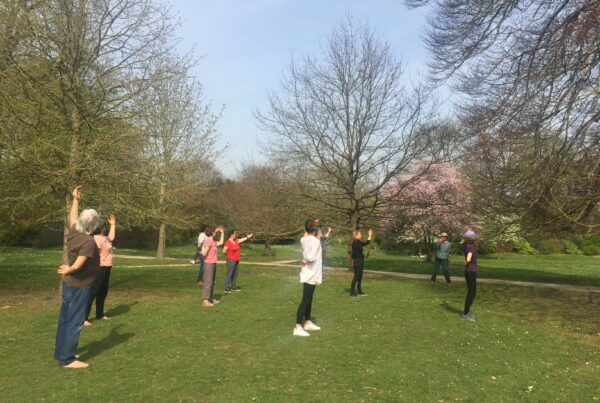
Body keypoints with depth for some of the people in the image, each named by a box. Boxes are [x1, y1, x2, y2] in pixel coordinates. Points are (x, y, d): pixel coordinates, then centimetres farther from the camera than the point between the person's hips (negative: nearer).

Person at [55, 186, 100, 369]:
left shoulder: (73, 232, 1)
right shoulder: (88, 241, -23)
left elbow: (72, 217, 22)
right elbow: (78, 265, -29)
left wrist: (75, 199, 31)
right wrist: (68, 270, -9)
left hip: (69, 284, 9)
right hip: (79, 286, -9)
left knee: (65, 319, 17)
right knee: (74, 322, -2)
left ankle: (61, 352, 28)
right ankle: (67, 359, 4)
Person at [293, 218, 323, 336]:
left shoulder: (304, 240, 3)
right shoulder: (315, 240, -20)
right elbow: (312, 257, -30)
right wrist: (305, 262, -11)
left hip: (309, 274, 9)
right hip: (310, 275, -9)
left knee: (309, 299, 18)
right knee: (305, 300, -7)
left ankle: (308, 322, 30)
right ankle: (297, 328, -6)